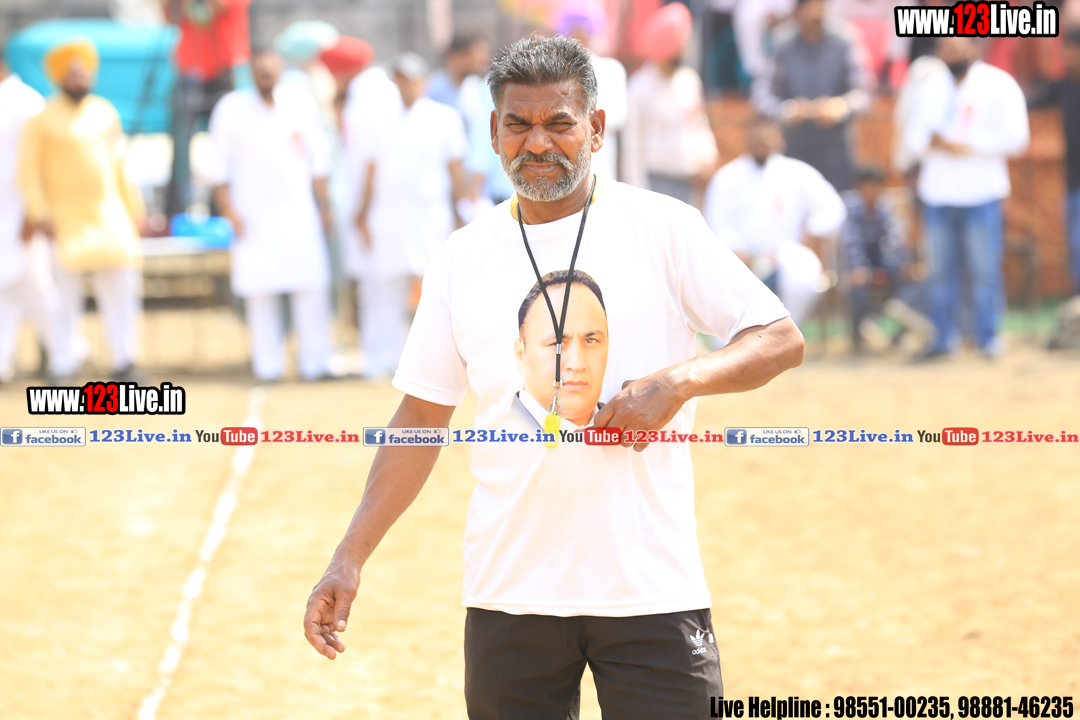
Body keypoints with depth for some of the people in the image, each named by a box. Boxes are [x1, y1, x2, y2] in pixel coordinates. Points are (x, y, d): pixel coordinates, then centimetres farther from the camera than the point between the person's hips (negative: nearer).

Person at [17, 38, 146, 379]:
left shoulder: (106, 113, 12)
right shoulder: (42, 121, -2)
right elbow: (28, 172, -4)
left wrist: (134, 207, 16)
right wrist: (40, 214, -14)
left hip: (110, 215, 4)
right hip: (68, 220, -4)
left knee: (122, 287, -1)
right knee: (68, 290, -7)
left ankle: (123, 361, 6)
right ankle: (65, 364, -1)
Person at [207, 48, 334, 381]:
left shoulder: (301, 102, 7)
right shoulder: (232, 108, 2)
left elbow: (318, 159, 13)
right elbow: (220, 165, 3)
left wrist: (323, 204, 10)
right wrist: (228, 210, -5)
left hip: (299, 210, 1)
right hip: (253, 213, -1)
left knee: (311, 288, -5)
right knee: (260, 291, -3)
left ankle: (315, 363, 1)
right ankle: (268, 364, 3)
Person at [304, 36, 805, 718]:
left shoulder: (663, 227, 0)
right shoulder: (462, 257, 9)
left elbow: (781, 340, 0)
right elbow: (422, 417, 13)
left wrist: (679, 380, -18)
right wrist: (350, 559, 5)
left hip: (651, 585, -3)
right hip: (507, 593, 3)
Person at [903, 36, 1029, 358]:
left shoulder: (998, 85, 2)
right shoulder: (929, 87, 17)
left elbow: (1015, 137, -6)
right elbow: (913, 134, 14)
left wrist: (969, 147, -13)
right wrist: (931, 142, -9)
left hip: (982, 191, -4)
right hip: (937, 193, 4)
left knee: (984, 269, -6)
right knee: (941, 268, 2)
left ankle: (988, 336, 2)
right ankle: (944, 335, 10)